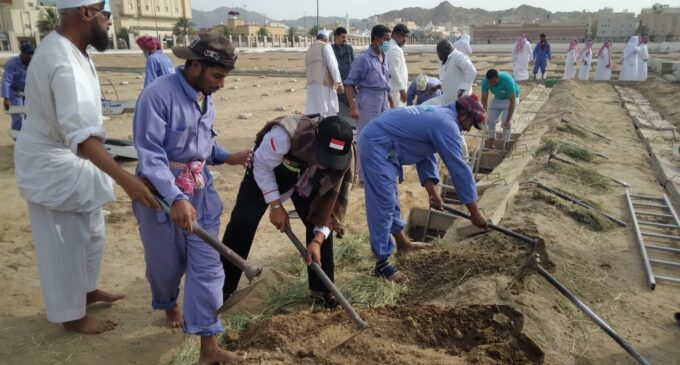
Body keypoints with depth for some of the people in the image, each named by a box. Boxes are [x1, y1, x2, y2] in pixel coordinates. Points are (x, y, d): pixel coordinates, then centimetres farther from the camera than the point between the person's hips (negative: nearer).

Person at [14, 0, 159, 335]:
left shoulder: (66, 47, 3)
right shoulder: (63, 62, -31)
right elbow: (82, 134, -42)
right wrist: (124, 178, -50)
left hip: (70, 161, 10)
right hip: (53, 165, -10)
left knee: (90, 233, 22)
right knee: (66, 243, 5)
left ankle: (87, 290, 43)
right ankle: (72, 316, 24)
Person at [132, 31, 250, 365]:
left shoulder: (205, 98, 3)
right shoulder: (158, 95, -20)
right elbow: (151, 156, -24)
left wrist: (228, 158, -2)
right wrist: (175, 198, -34)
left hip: (200, 190, 6)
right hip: (161, 191, -6)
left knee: (206, 264, 1)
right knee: (167, 262, 14)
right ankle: (169, 304, 50)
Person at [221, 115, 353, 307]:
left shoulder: (340, 159, -29)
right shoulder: (284, 134, -44)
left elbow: (332, 199, -20)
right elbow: (262, 167, -25)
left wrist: (317, 240, -27)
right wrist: (276, 206, -25)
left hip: (306, 180, 3)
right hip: (266, 170, -3)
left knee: (320, 223, -8)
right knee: (244, 219, -15)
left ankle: (321, 289, 10)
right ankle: (221, 288, 0)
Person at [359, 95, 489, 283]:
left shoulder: (438, 115, 18)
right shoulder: (447, 124, -13)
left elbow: (425, 155, 18)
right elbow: (459, 168, -14)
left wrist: (432, 192, 11)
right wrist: (474, 212, -7)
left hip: (377, 142, 11)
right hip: (377, 146, -11)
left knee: (390, 197, 22)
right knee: (383, 203, -9)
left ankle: (402, 242, 38)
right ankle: (382, 263, -2)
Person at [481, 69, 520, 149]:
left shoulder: (508, 81, -39)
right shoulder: (485, 82, -28)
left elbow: (512, 101, -34)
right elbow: (484, 99, -21)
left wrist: (508, 120, -35)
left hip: (510, 98, -4)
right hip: (497, 98, 4)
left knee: (506, 122, -15)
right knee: (491, 119, -4)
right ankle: (491, 141, 13)